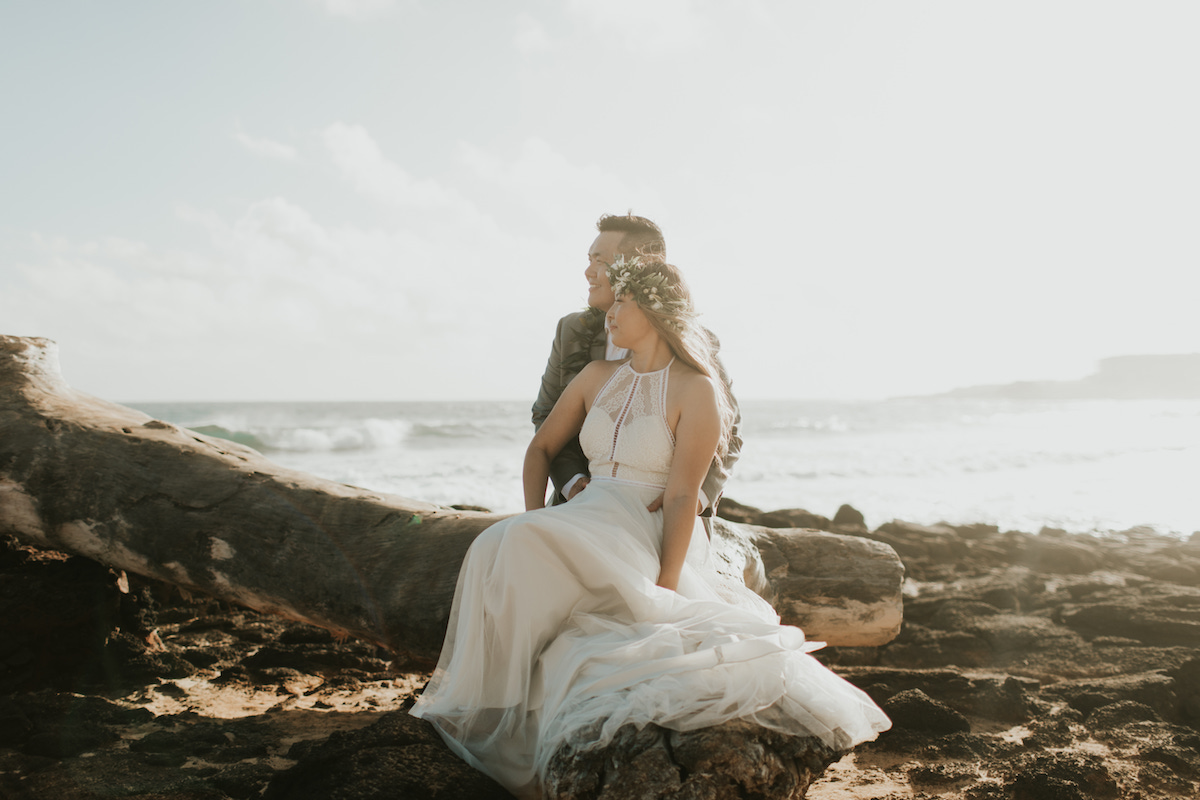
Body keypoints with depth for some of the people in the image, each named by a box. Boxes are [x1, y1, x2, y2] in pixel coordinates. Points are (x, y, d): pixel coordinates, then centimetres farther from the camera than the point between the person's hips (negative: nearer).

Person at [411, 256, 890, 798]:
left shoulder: (696, 390, -5)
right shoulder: (597, 376, 14)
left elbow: (682, 497, -11)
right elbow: (540, 450, 21)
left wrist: (665, 588, -19)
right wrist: (534, 528, 4)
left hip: (653, 541, -6)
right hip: (587, 525, 6)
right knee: (506, 551, -27)